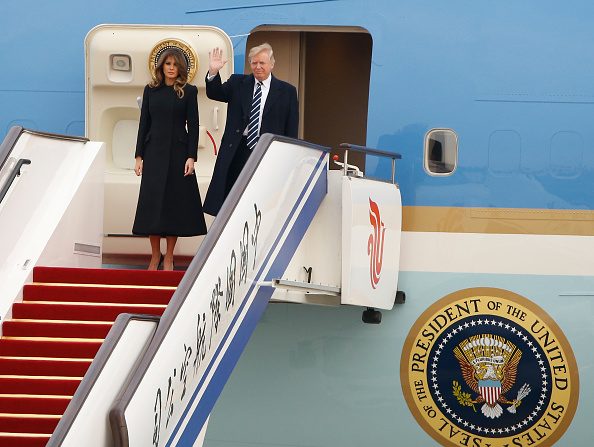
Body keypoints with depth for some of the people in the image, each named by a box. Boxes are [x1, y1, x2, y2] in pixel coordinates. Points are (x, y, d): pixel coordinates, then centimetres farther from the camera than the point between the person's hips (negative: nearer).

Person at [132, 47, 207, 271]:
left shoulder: (188, 91, 1)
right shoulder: (151, 90, 7)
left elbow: (193, 126, -2)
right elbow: (144, 124, 8)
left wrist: (191, 157, -9)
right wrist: (139, 156, 2)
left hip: (178, 152, -2)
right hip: (154, 152, 2)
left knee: (175, 201, 0)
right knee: (152, 201, 1)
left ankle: (169, 258, 7)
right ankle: (155, 256, 11)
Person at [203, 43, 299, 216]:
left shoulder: (287, 91, 4)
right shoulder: (238, 83, 10)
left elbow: (292, 129, 3)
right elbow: (214, 94, -1)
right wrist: (213, 72, -20)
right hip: (237, 152, 2)